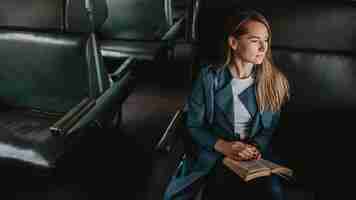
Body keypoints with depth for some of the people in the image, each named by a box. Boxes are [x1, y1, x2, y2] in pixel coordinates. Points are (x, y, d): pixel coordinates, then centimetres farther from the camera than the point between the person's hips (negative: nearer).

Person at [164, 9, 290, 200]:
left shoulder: (273, 80, 3)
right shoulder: (209, 78, -7)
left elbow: (271, 127, 8)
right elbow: (193, 125, -2)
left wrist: (257, 146, -12)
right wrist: (223, 146, -16)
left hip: (257, 157, 2)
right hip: (214, 156, -2)